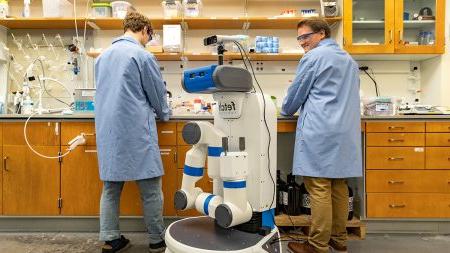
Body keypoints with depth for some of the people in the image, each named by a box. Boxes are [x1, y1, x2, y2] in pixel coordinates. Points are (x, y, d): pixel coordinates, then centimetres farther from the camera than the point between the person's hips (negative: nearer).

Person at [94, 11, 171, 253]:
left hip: (107, 131, 7)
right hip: (136, 131, -7)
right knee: (150, 189, 3)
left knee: (111, 186, 12)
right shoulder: (142, 55, -8)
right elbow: (158, 94, -1)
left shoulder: (103, 56, 14)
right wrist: (164, 114, 20)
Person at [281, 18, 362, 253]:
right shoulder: (349, 60, 21)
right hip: (345, 132, 8)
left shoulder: (313, 57, -5)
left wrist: (286, 111, 20)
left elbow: (296, 93, -1)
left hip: (320, 132, -8)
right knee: (339, 186, 12)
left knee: (319, 189, -4)